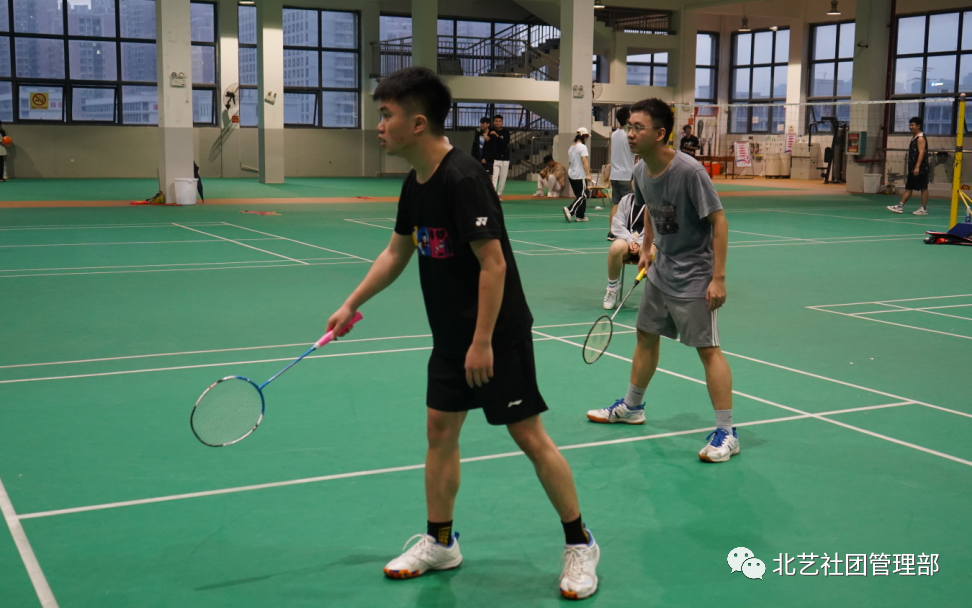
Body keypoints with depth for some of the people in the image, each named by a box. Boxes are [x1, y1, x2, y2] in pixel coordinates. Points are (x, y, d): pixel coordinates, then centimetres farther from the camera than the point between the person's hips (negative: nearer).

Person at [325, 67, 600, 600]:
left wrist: (483, 342, -23)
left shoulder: (463, 180, -23)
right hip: (450, 337, 9)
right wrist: (351, 305, 19)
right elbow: (397, 252, 19)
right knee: (439, 431, 12)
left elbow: (493, 263, -24)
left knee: (530, 437, -1)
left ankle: (580, 544, 14)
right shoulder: (415, 183, 6)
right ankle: (439, 542, 27)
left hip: (497, 336, -9)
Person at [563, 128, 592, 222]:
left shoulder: (571, 147, 13)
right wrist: (588, 174, -22)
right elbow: (584, 161, -19)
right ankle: (570, 210, -24)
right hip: (580, 176, -8)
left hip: (571, 175, 8)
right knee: (582, 196, -6)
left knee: (580, 195, 15)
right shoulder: (582, 147, -11)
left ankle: (580, 216, 15)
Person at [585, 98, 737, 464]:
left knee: (708, 349, -8)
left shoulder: (689, 171, -24)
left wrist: (718, 278, -23)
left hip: (694, 276, -8)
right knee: (646, 336, 18)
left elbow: (718, 221, -21)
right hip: (660, 270, 8)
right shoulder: (641, 171, -1)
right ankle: (632, 407, 37)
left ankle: (726, 433, -2)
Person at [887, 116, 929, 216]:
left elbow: (921, 153, -19)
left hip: (920, 169, -10)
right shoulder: (914, 137, 17)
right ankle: (900, 206, 9)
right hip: (912, 168, 10)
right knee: (908, 188, 9)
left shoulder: (921, 138, -11)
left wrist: (917, 167, -25)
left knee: (923, 188, -2)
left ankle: (924, 209, 1)